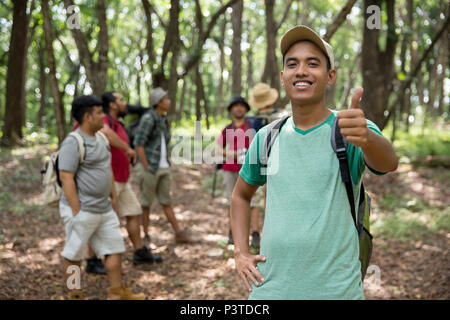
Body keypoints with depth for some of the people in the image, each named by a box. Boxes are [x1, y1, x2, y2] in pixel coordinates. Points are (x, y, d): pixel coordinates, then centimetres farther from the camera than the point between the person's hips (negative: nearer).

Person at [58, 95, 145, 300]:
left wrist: (113, 196, 18)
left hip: (104, 209, 9)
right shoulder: (73, 143, -16)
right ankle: (74, 296, 17)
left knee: (115, 248, 11)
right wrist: (76, 211, -21)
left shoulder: (101, 138, 10)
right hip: (81, 210, -9)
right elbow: (66, 178, -20)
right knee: (73, 256, 5)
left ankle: (117, 292, 22)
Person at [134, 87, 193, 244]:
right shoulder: (148, 118, -13)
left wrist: (167, 163, 13)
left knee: (166, 201, 10)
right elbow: (139, 143, -16)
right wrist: (146, 167, -17)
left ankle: (179, 233, 12)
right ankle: (145, 236, 14)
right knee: (146, 203, 4)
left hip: (163, 168, 8)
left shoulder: (164, 120, 12)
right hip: (150, 168, -7)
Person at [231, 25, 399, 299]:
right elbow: (241, 195, 17)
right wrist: (241, 253, 4)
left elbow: (388, 162, -30)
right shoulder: (266, 138, 3)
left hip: (336, 288, -3)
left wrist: (366, 138, -51)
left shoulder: (353, 132, -9)